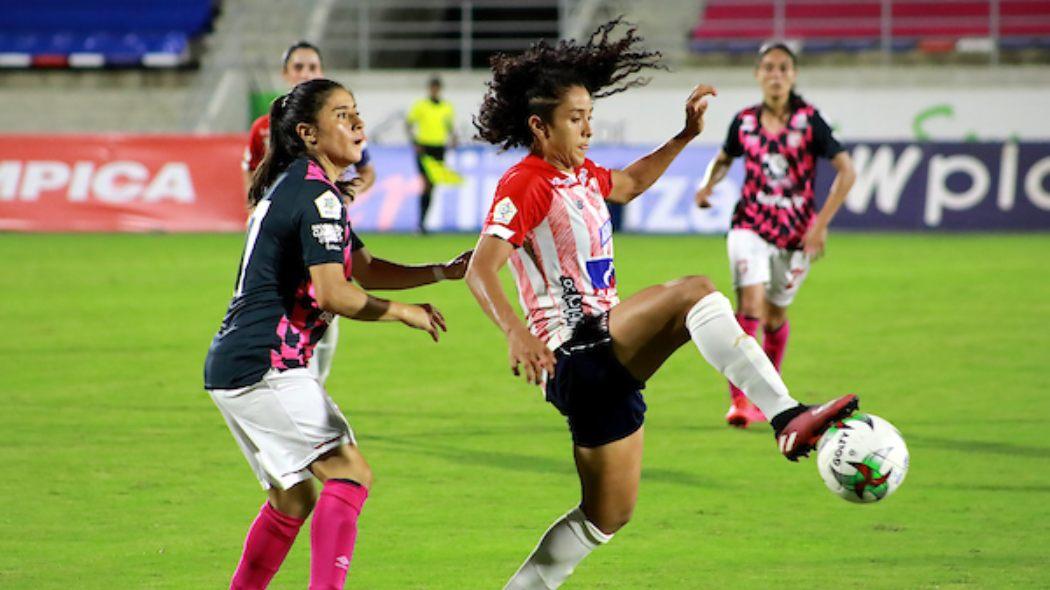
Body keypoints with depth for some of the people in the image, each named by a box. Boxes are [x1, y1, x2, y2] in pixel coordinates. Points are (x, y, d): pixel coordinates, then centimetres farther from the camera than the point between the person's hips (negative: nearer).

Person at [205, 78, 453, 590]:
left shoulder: (292, 186, 20)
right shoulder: (317, 193, -13)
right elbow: (333, 293, -21)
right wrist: (404, 313, -7)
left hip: (232, 366, 10)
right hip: (266, 365, -10)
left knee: (294, 497, 18)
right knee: (349, 472, -12)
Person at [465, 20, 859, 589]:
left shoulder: (581, 175, 16)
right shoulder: (524, 185, -11)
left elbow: (630, 183, 39)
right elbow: (481, 270, -21)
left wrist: (686, 135, 30)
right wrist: (515, 333, -37)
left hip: (607, 364, 10)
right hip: (573, 355, -10)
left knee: (607, 515, 14)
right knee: (694, 292, -28)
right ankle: (788, 418, -39)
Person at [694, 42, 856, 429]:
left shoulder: (808, 121, -8)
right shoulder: (745, 121, 0)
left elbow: (846, 171, -9)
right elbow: (723, 159, 18)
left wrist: (821, 223, -15)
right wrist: (708, 184, -4)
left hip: (796, 232, 0)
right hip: (751, 224, 0)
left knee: (775, 314, 11)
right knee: (751, 302, -20)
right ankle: (739, 398, -22)